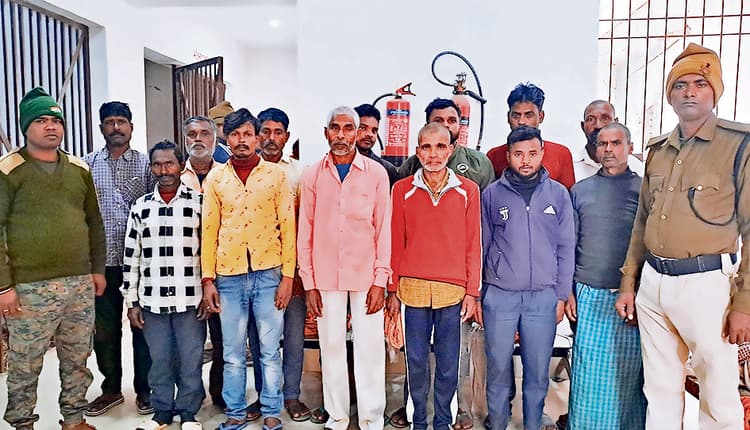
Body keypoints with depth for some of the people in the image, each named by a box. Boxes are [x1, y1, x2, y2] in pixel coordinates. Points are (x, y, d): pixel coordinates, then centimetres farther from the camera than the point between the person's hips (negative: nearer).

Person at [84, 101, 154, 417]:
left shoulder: (146, 163, 4)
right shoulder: (87, 164, 8)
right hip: (102, 260, 2)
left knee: (143, 325, 6)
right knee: (104, 329, 11)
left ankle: (144, 389, 22)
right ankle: (111, 389, 29)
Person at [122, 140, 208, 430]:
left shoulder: (198, 203, 0)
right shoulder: (140, 207, 6)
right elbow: (131, 257, 8)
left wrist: (208, 293, -2)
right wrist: (131, 301, 6)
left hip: (190, 298, -2)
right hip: (152, 300, 2)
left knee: (191, 360, 7)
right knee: (159, 360, 12)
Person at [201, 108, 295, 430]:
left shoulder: (275, 174, 1)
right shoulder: (215, 178, 6)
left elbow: (287, 227, -1)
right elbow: (208, 231, 6)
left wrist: (287, 276, -5)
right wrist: (208, 279, 2)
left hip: (268, 273, -1)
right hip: (228, 276, 2)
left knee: (270, 350, 8)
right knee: (233, 353, 11)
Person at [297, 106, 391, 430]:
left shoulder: (376, 173, -1)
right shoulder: (313, 175, 3)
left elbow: (384, 229, -1)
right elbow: (305, 232, 4)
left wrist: (380, 280, -5)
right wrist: (309, 282, 1)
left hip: (366, 276, -1)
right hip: (326, 277, 2)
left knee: (369, 350, 3)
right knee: (331, 348, 10)